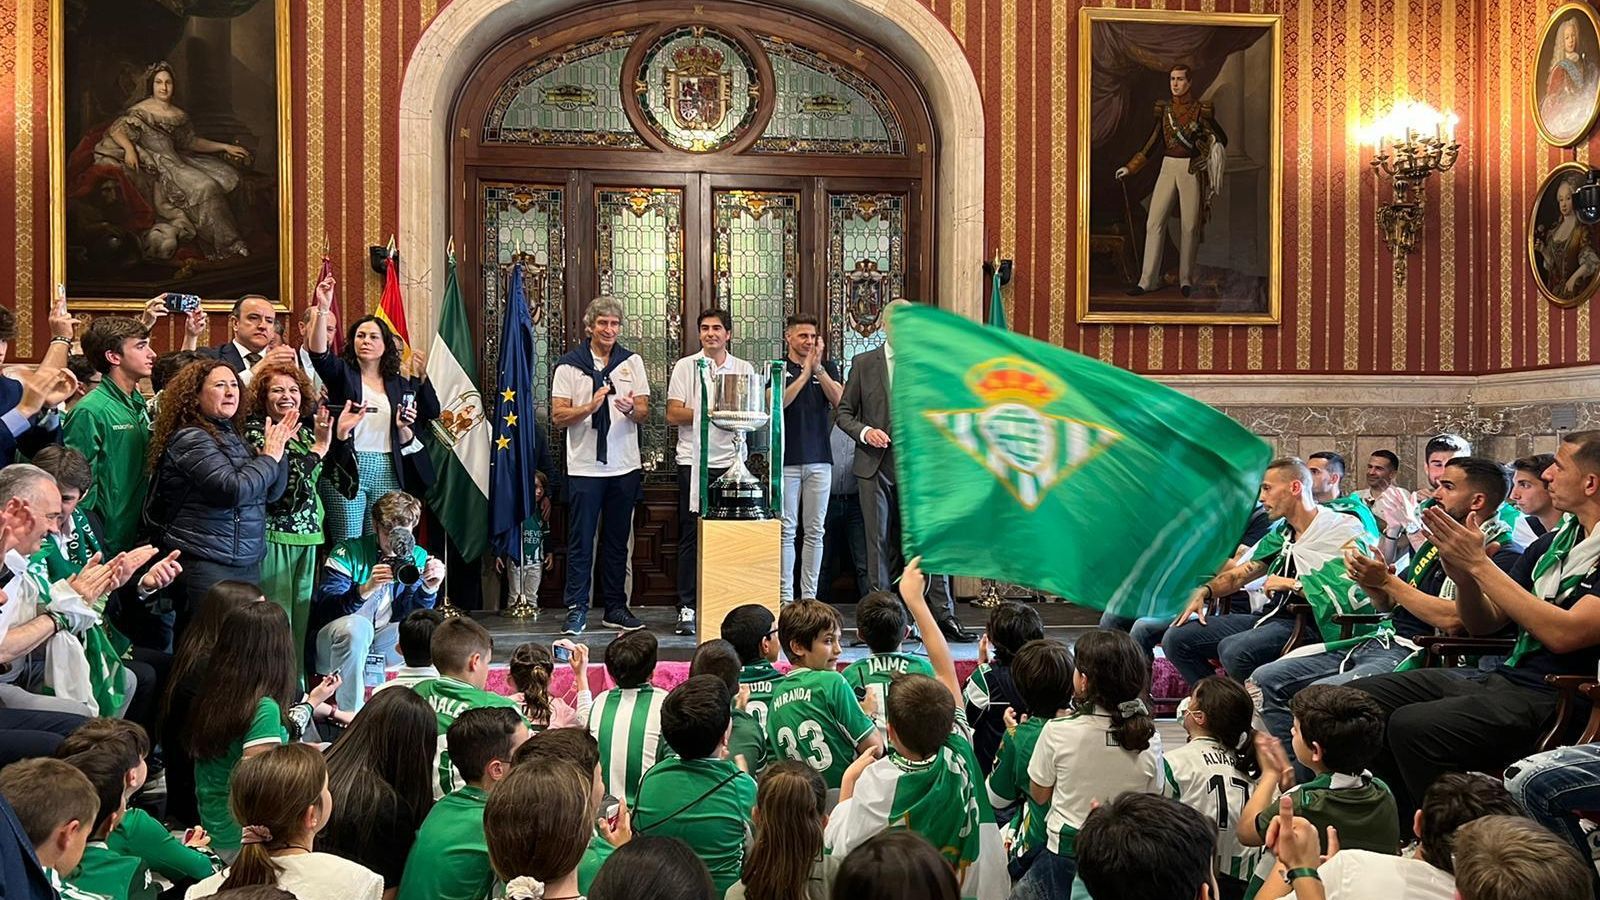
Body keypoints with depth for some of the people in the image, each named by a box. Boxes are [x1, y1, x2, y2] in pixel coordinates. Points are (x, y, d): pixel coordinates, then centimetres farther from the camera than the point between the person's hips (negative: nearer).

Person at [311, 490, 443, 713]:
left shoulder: (417, 558, 1)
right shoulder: (347, 553, -11)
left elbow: (410, 615, -7)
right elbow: (325, 611, -22)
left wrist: (430, 588, -28)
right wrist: (366, 589, -39)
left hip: (382, 647, 4)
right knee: (355, 625, -36)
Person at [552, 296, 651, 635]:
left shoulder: (632, 362, 9)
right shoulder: (569, 365, 0)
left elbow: (644, 412, 6)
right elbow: (558, 417, -5)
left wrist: (631, 409, -16)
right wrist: (590, 407, -21)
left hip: (624, 467, 3)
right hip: (584, 467, -3)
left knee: (617, 541, 10)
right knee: (581, 541, 0)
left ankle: (615, 608, 18)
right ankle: (576, 609, 7)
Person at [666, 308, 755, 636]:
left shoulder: (745, 369, 13)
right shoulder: (685, 366, 7)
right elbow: (673, 414, -1)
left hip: (731, 462, 2)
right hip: (694, 461, -2)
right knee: (691, 535, -1)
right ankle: (687, 608, 4)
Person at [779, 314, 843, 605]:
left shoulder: (828, 367, 11)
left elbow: (840, 400, -4)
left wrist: (818, 369, -13)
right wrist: (805, 373, -13)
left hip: (819, 459, 2)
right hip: (786, 459, -2)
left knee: (815, 531, 4)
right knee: (786, 530, -2)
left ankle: (810, 596, 9)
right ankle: (785, 597, 4)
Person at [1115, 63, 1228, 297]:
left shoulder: (1200, 109, -2)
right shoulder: (1164, 109, 9)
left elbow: (1222, 139, 3)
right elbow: (1153, 144, 14)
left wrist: (1209, 152, -15)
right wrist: (1130, 167, 9)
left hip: (1191, 170, -3)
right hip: (1168, 167, 4)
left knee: (1189, 225, -1)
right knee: (1154, 222, -5)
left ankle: (1186, 280, 10)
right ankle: (1148, 280, -3)